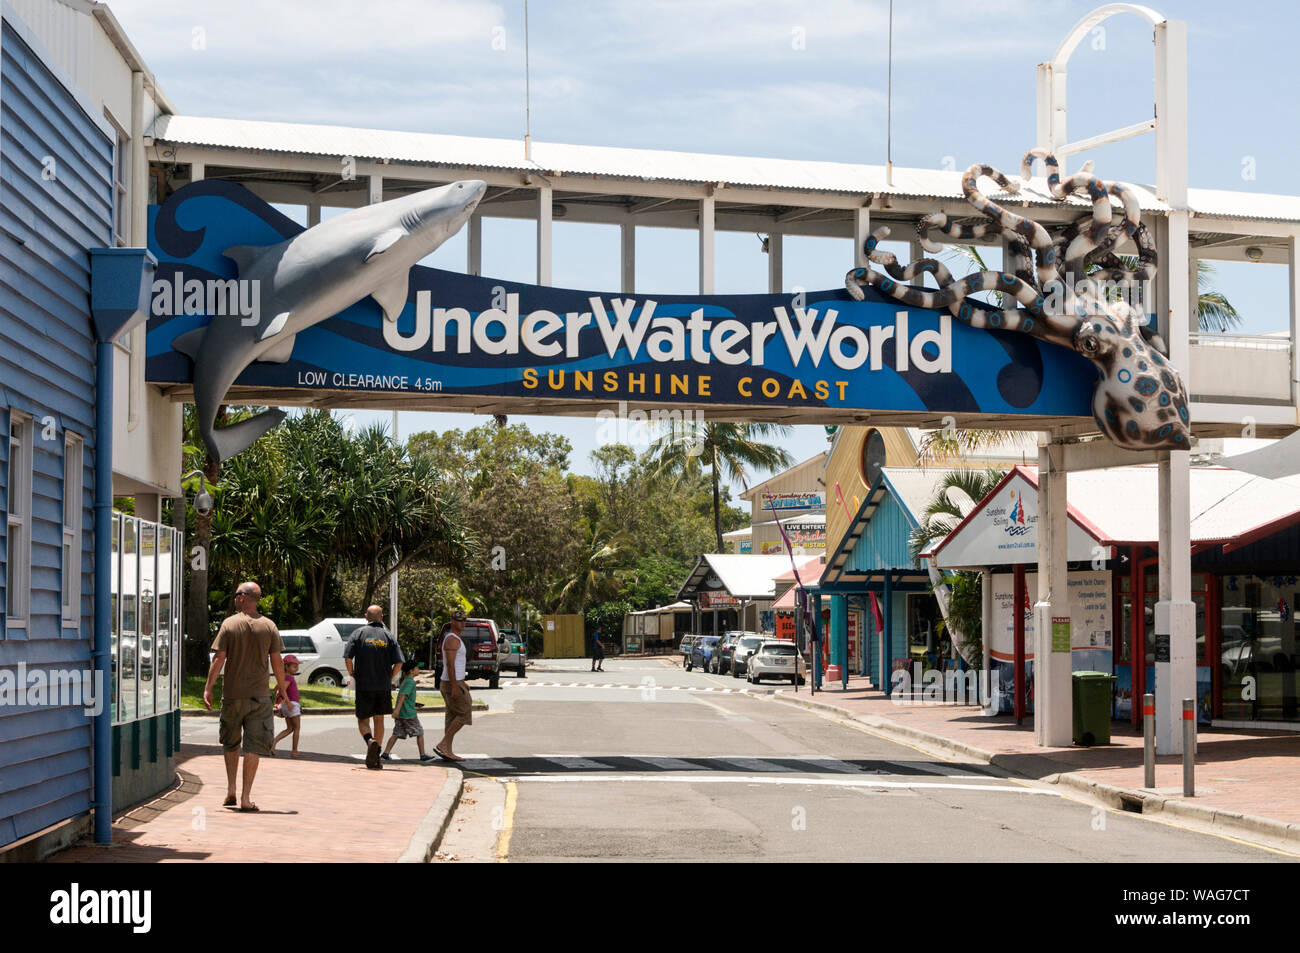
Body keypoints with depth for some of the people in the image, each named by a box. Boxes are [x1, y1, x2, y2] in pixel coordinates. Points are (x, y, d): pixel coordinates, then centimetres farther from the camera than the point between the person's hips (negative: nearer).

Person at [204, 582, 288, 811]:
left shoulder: (229, 624, -4)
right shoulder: (269, 626, 0)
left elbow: (218, 658, -7)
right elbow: (277, 661, 1)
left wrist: (208, 687, -3)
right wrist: (281, 688, 12)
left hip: (232, 695, 0)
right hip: (259, 695, 0)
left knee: (230, 744, 17)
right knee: (253, 747, 1)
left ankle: (230, 790, 16)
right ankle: (246, 797, -2)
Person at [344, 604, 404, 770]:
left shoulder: (359, 633, 0)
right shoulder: (388, 636, 4)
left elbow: (348, 658, -10)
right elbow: (398, 663, -4)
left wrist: (352, 676, 5)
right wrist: (389, 679, 10)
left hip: (363, 686, -2)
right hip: (383, 686, 2)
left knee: (362, 719, 8)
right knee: (379, 720, 13)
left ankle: (370, 741, -23)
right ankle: (375, 758, 10)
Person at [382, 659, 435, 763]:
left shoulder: (405, 681, 17)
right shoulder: (410, 682, -13)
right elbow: (403, 695, -23)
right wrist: (397, 710, -30)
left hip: (400, 714, 9)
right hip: (408, 713, -9)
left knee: (397, 734, 8)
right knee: (419, 733, 3)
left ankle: (385, 754, 1)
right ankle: (423, 755, 7)